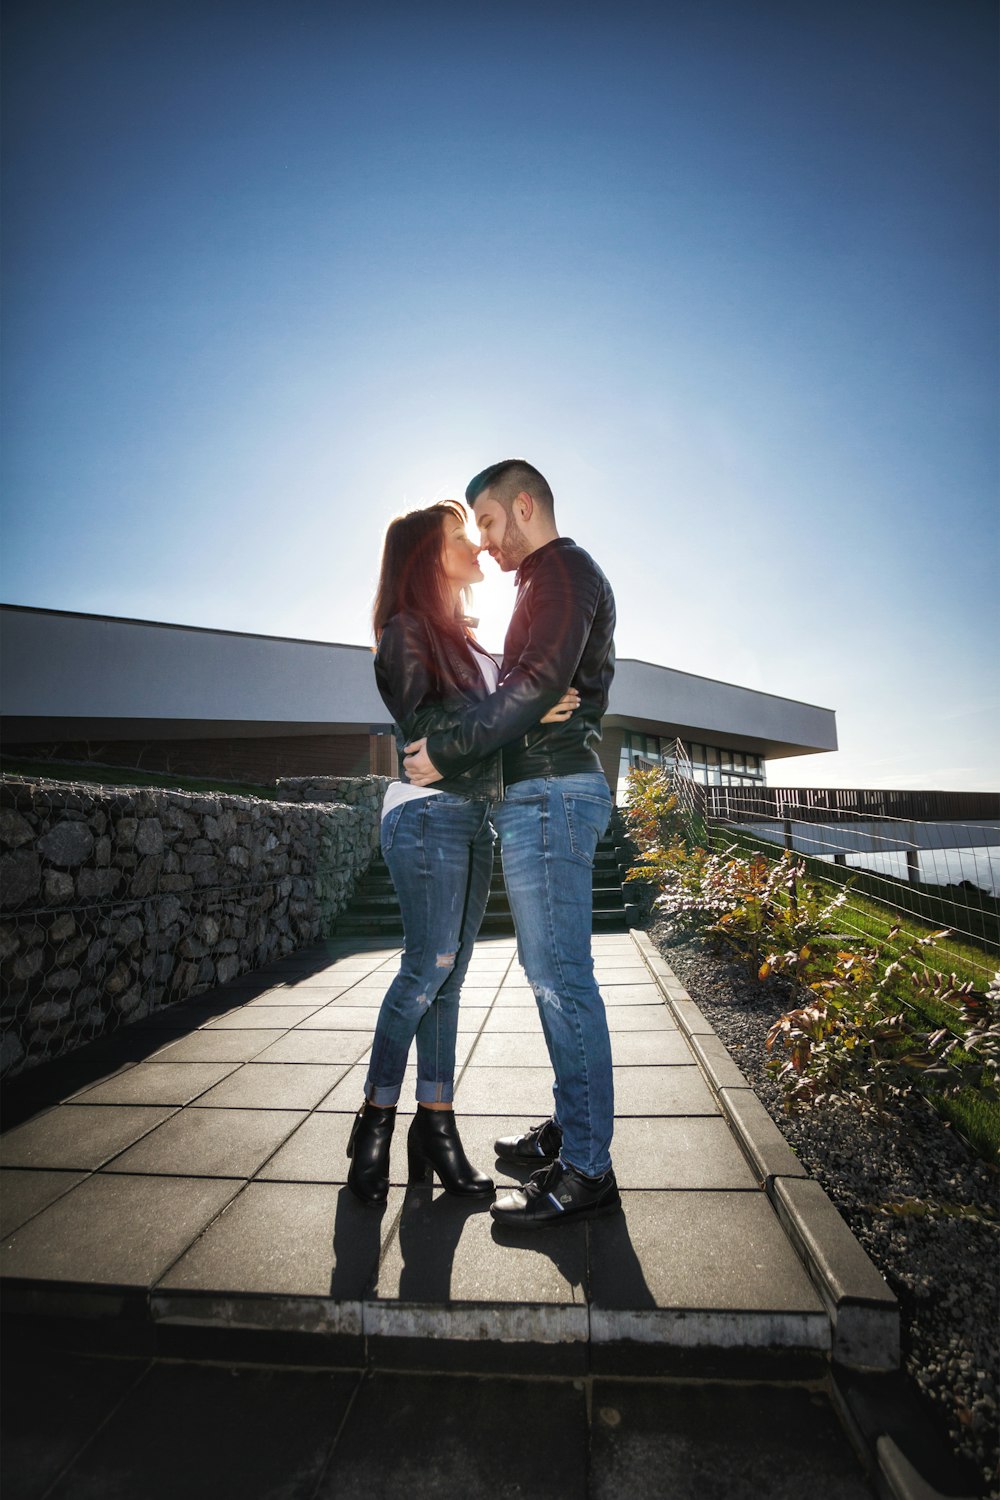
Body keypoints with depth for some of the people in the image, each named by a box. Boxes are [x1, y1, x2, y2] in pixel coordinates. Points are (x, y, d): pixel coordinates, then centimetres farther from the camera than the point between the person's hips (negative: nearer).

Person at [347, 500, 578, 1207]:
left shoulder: (468, 639, 21)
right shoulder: (407, 631, -3)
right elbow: (421, 723, -16)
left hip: (475, 817, 7)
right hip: (428, 814, -7)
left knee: (448, 975, 7)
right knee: (428, 968, -7)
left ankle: (437, 1124, 15)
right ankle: (377, 1118, 11)